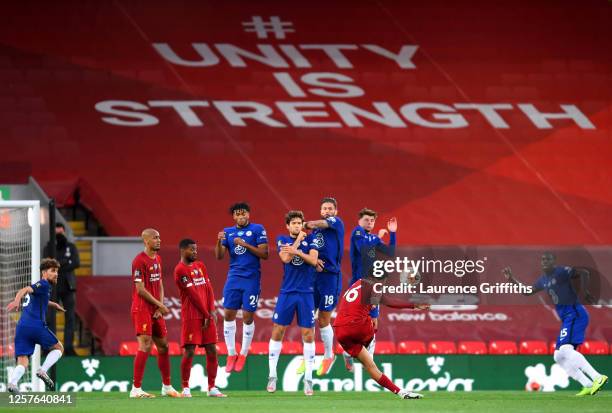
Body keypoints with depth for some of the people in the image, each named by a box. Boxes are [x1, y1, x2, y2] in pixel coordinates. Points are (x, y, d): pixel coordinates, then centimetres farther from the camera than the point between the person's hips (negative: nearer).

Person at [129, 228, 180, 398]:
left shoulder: (158, 259, 15)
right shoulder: (139, 261, -13)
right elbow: (140, 289, -16)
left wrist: (160, 307, 3)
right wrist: (160, 305, -11)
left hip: (156, 311, 9)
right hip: (142, 309, -9)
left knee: (163, 346, 13)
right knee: (145, 345, -15)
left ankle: (167, 387, 24)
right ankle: (136, 389, -14)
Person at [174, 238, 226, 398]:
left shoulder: (200, 266, 17)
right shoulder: (180, 270, -8)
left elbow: (208, 289, 12)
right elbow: (193, 295, -11)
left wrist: (212, 311, -1)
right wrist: (206, 314, -10)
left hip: (207, 315, 7)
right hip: (191, 317, -7)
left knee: (212, 350, 4)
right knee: (189, 352, -7)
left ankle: (212, 388, 8)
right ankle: (185, 388, 1)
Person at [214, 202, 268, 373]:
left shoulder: (258, 230, -1)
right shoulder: (228, 232, 10)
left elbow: (264, 254, -7)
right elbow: (219, 256, 5)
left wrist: (245, 245, -17)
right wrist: (219, 242, -14)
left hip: (251, 279, -4)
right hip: (234, 278, 4)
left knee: (248, 316, -2)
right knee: (228, 314, 0)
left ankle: (243, 355, 11)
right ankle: (231, 354, 11)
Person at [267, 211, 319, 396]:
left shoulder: (310, 239, 6)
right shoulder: (282, 240, 6)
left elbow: (313, 260, -8)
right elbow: (286, 258, -11)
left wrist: (297, 251, -20)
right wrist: (298, 239, -6)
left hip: (306, 292, 0)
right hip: (287, 292, 0)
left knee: (308, 334, -2)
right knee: (277, 331, -1)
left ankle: (308, 378, 3)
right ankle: (272, 375, 7)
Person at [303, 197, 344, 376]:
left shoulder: (337, 223, -2)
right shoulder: (315, 231, 15)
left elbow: (314, 224, -14)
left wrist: (304, 225, 4)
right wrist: (314, 260, -9)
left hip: (330, 276, -5)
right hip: (313, 274, 6)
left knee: (323, 321, -2)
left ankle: (328, 356, 16)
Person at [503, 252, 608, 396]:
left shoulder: (561, 272, -7)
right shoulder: (543, 280, 19)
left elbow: (583, 273, -18)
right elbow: (528, 292, 32)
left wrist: (585, 292, -25)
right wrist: (512, 279, 24)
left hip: (575, 313, -10)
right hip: (566, 318, 10)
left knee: (566, 349, -26)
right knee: (559, 356, 7)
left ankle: (598, 378, -34)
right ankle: (588, 386, 2)